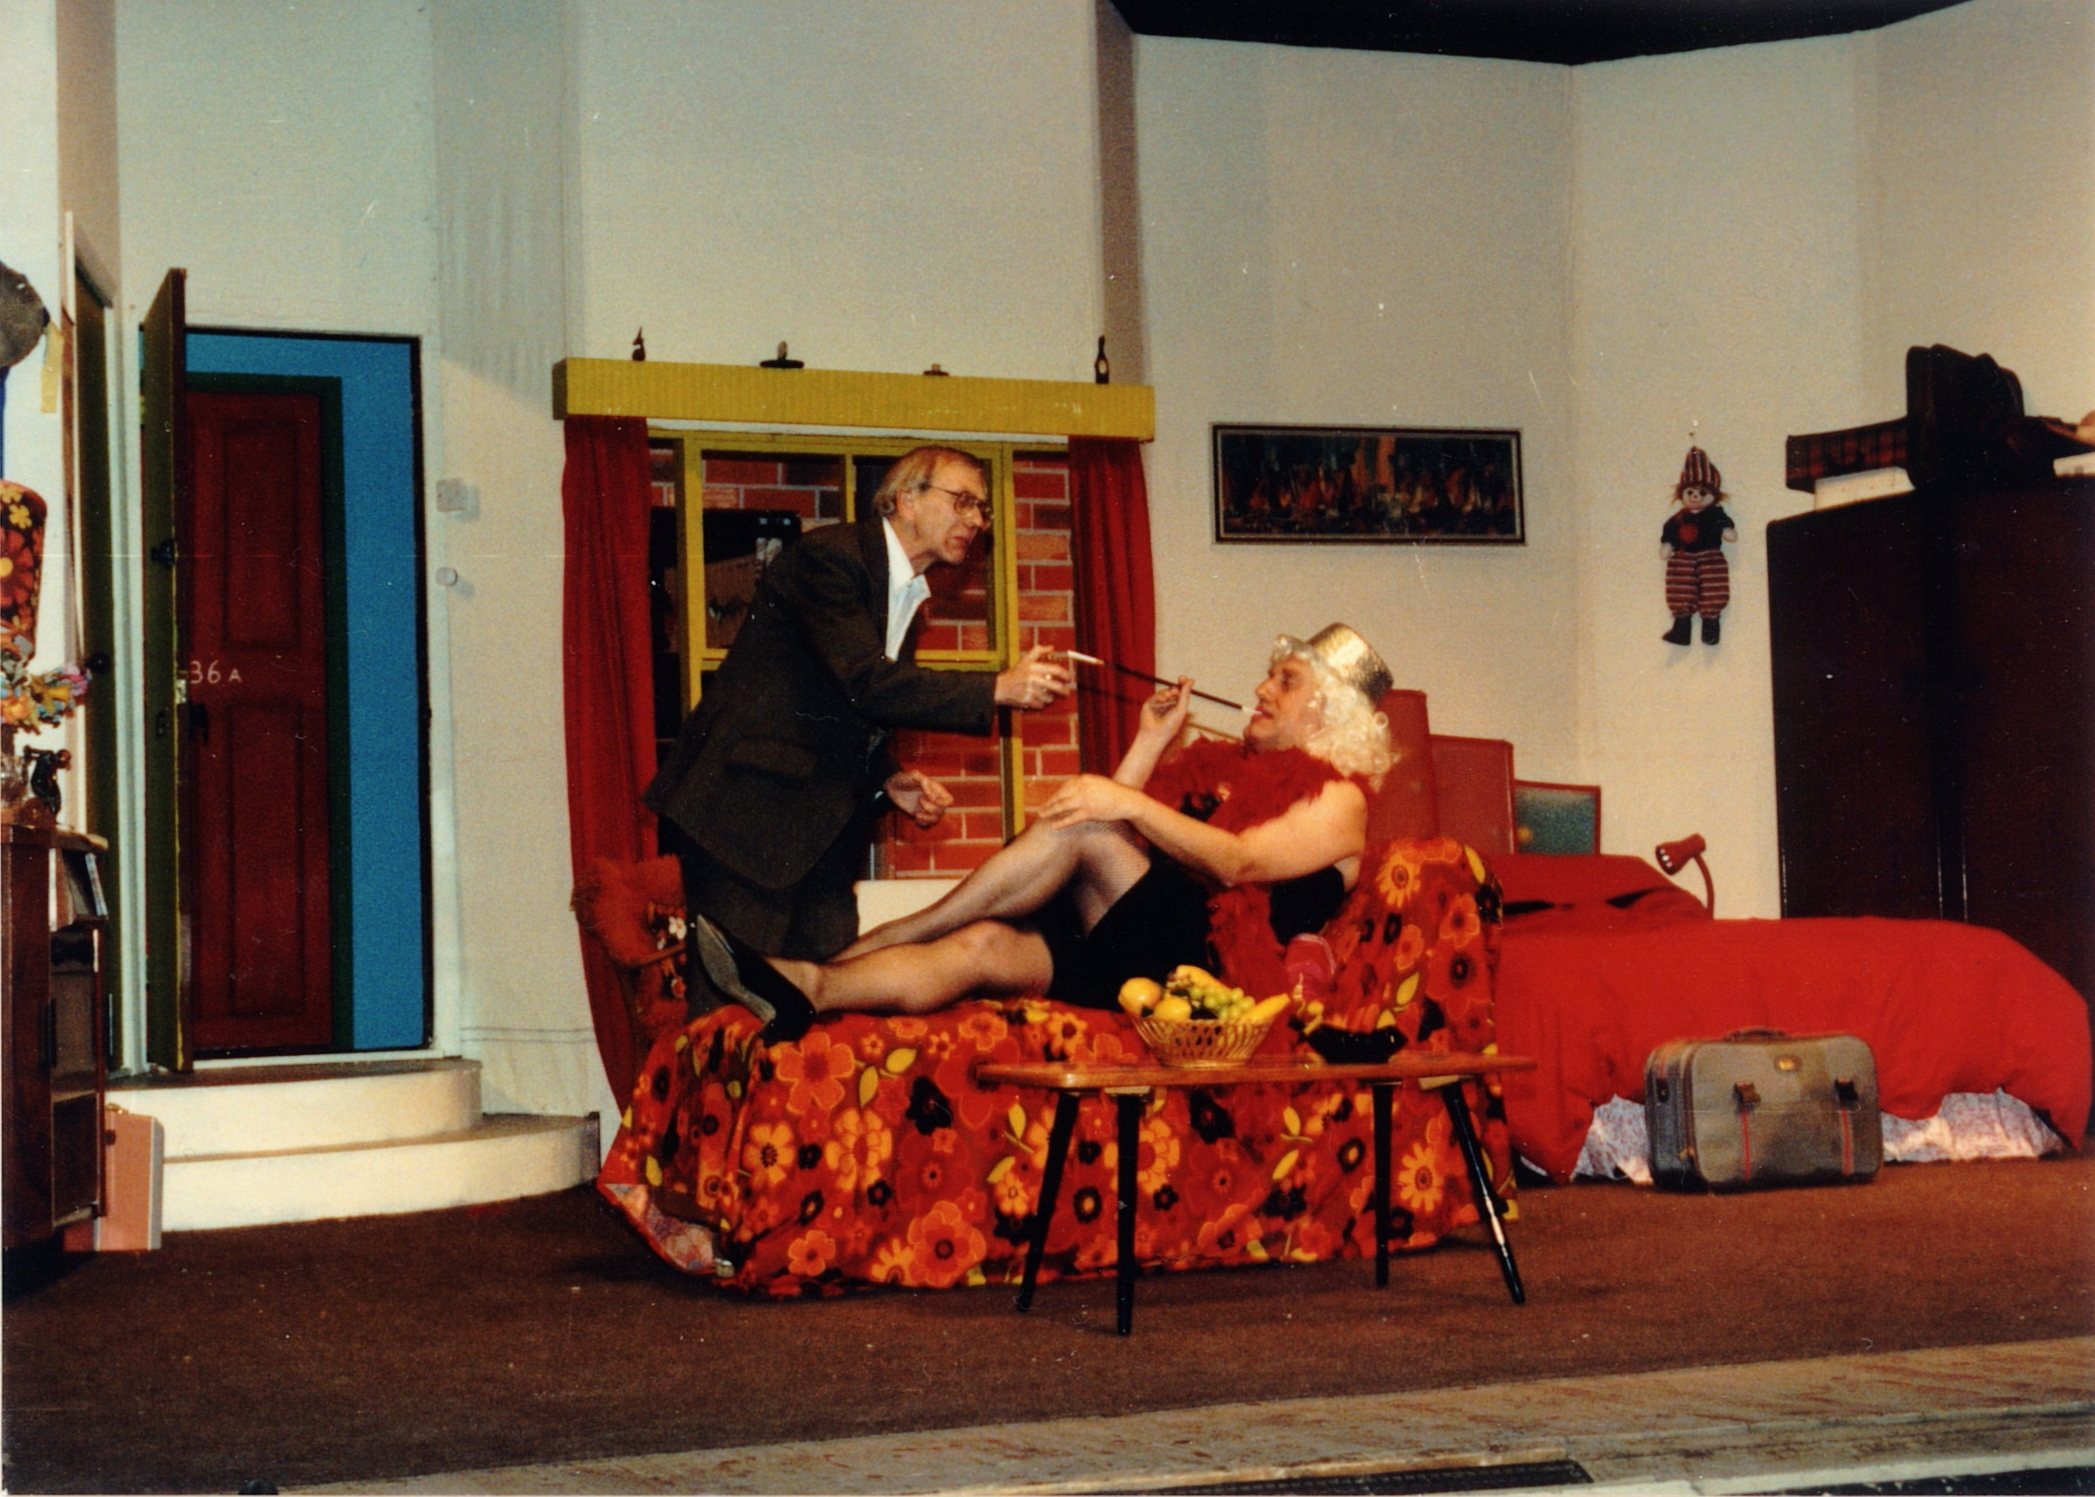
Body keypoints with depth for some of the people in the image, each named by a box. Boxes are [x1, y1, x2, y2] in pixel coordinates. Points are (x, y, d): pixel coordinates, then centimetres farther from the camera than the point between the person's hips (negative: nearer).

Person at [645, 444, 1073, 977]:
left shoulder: (906, 594, 18)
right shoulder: (828, 557, -11)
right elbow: (863, 682, -23)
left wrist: (890, 781, 4)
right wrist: (998, 689, -23)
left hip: (820, 830, 9)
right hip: (748, 809, -9)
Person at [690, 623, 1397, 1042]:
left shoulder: (1338, 800, 5)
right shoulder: (1225, 763, 28)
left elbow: (1237, 863, -14)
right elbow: (1125, 843, 19)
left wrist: (1130, 805, -22)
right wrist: (1150, 743, 13)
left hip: (1202, 964, -7)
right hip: (1129, 954, 7)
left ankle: (861, 947, -24)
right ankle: (807, 990, -37)